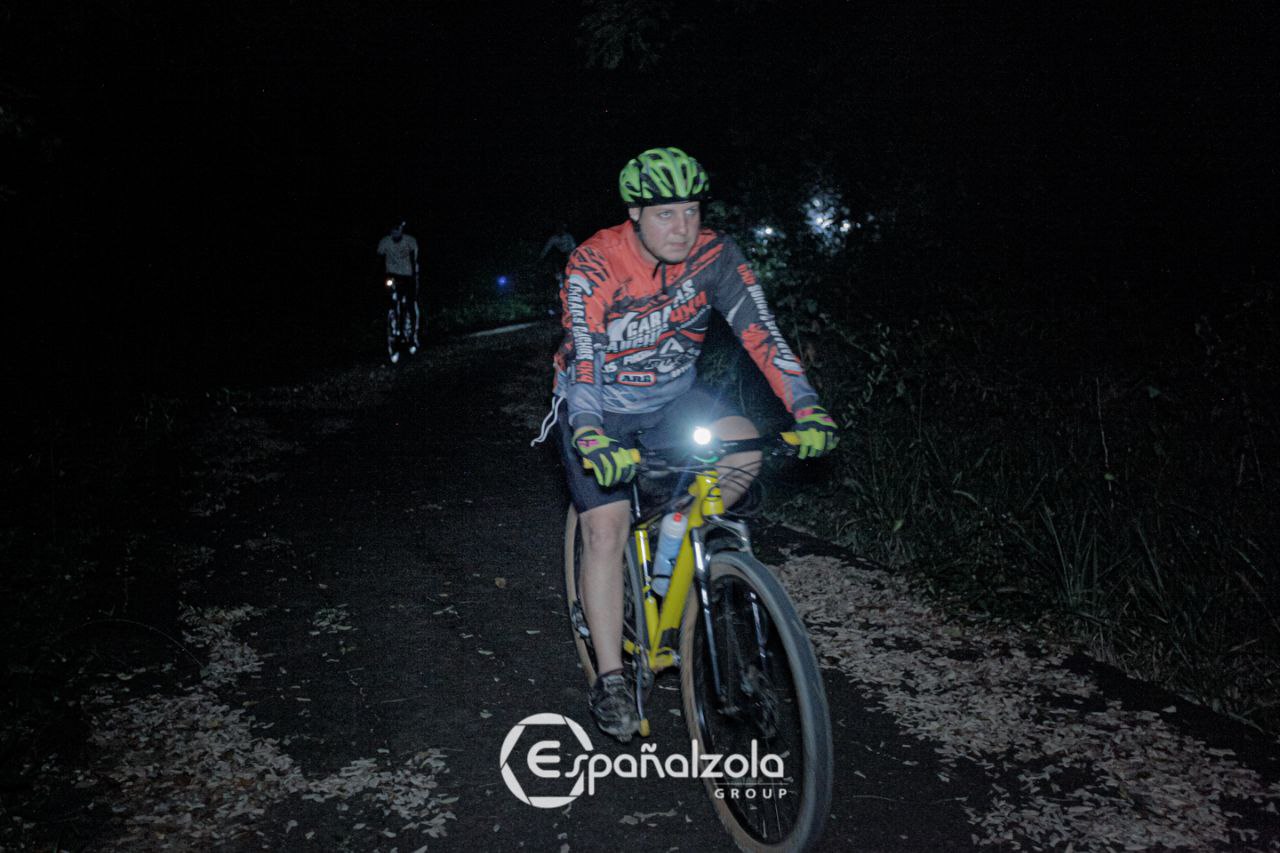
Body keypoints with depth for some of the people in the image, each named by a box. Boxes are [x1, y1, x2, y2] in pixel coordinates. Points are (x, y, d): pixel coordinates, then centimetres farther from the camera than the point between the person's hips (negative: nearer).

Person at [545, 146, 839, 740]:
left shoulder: (714, 255, -16)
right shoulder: (594, 265, -24)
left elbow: (759, 331, -23)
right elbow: (582, 359, -34)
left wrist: (806, 409, -37)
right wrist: (591, 439, -51)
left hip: (673, 395, 3)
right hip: (601, 405, -3)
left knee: (744, 450, -23)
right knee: (606, 529, -12)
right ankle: (610, 679, 1)